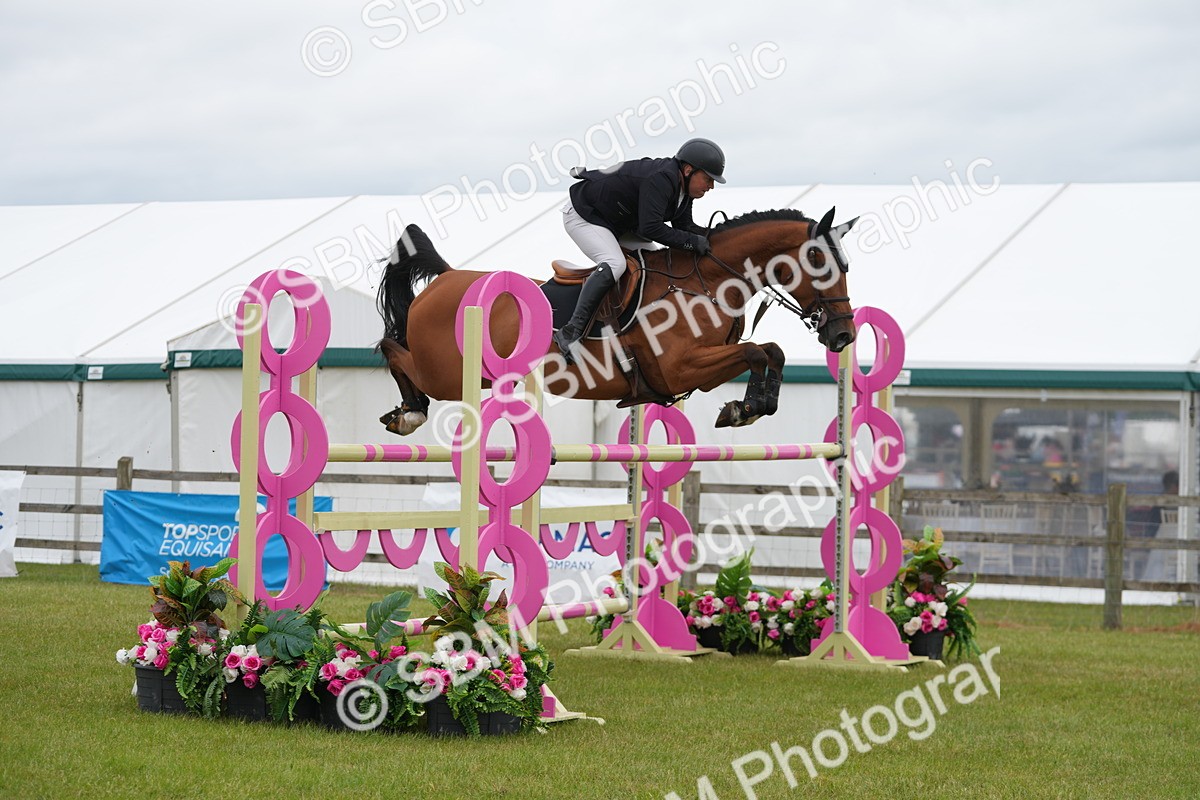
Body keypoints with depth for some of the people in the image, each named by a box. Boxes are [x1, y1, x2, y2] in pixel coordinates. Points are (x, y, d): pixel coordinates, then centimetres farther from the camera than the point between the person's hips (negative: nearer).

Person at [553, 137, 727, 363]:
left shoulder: (683, 186, 0)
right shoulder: (660, 180, -31)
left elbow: (685, 226, 5)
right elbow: (650, 228, -38)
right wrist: (692, 241, -32)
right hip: (582, 216, -11)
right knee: (614, 264, -30)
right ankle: (571, 332, -34)